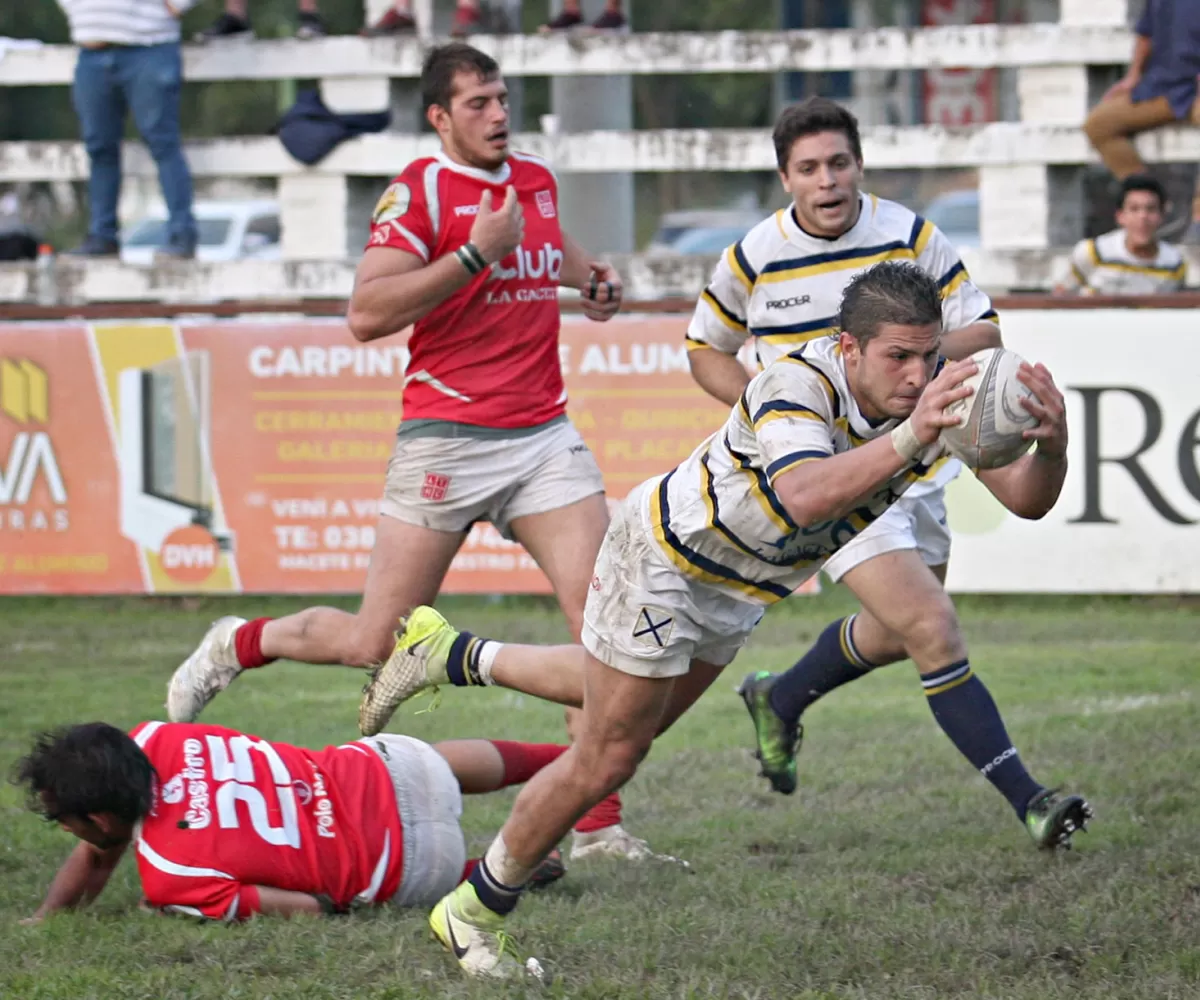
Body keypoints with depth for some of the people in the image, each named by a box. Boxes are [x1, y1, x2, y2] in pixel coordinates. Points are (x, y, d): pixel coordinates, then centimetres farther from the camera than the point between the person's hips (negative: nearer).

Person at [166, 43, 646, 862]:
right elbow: (367, 313, -21)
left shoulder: (537, 179, 13)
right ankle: (236, 647, 29)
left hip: (544, 434, 5)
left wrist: (589, 275, 18)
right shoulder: (419, 193, -9)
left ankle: (599, 825, -5)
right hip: (446, 444, -5)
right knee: (376, 644, 0)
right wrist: (476, 254, -23)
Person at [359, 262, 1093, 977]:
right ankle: (475, 913, 22)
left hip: (742, 588, 8)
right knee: (606, 762, 0)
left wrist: (1051, 442, -46)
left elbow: (1026, 498, -24)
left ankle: (457, 656, 50)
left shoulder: (940, 386, -21)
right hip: (666, 558, -8)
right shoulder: (798, 383, -38)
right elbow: (804, 497, -56)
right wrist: (910, 438, -67)